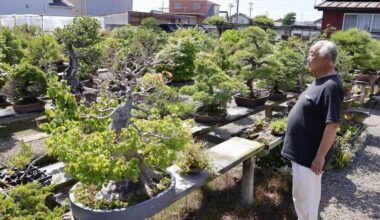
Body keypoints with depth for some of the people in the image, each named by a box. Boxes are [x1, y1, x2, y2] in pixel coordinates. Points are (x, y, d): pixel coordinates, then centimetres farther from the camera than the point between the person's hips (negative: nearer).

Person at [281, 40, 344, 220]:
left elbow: (332, 125, -25)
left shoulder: (331, 86, -23)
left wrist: (320, 156, -22)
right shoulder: (319, 81, 8)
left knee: (304, 196, 5)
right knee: (304, 194, 23)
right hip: (301, 150, 9)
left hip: (308, 154, -9)